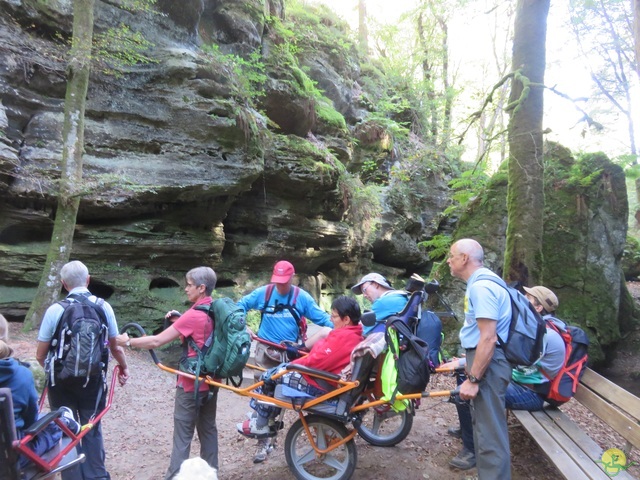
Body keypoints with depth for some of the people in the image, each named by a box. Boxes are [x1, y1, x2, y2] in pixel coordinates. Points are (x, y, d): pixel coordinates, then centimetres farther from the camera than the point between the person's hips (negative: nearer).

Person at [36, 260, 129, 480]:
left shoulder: (54, 310, -11)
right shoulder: (103, 307, -7)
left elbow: (40, 355, -4)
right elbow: (115, 347, 1)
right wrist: (123, 367, 20)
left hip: (61, 380, -1)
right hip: (93, 378, 1)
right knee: (92, 429, 17)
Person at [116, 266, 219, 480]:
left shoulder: (192, 315, -22)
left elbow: (156, 341, -20)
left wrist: (127, 341, -7)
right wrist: (180, 319, 3)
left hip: (191, 383, -8)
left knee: (183, 434, 4)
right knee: (208, 428, 18)